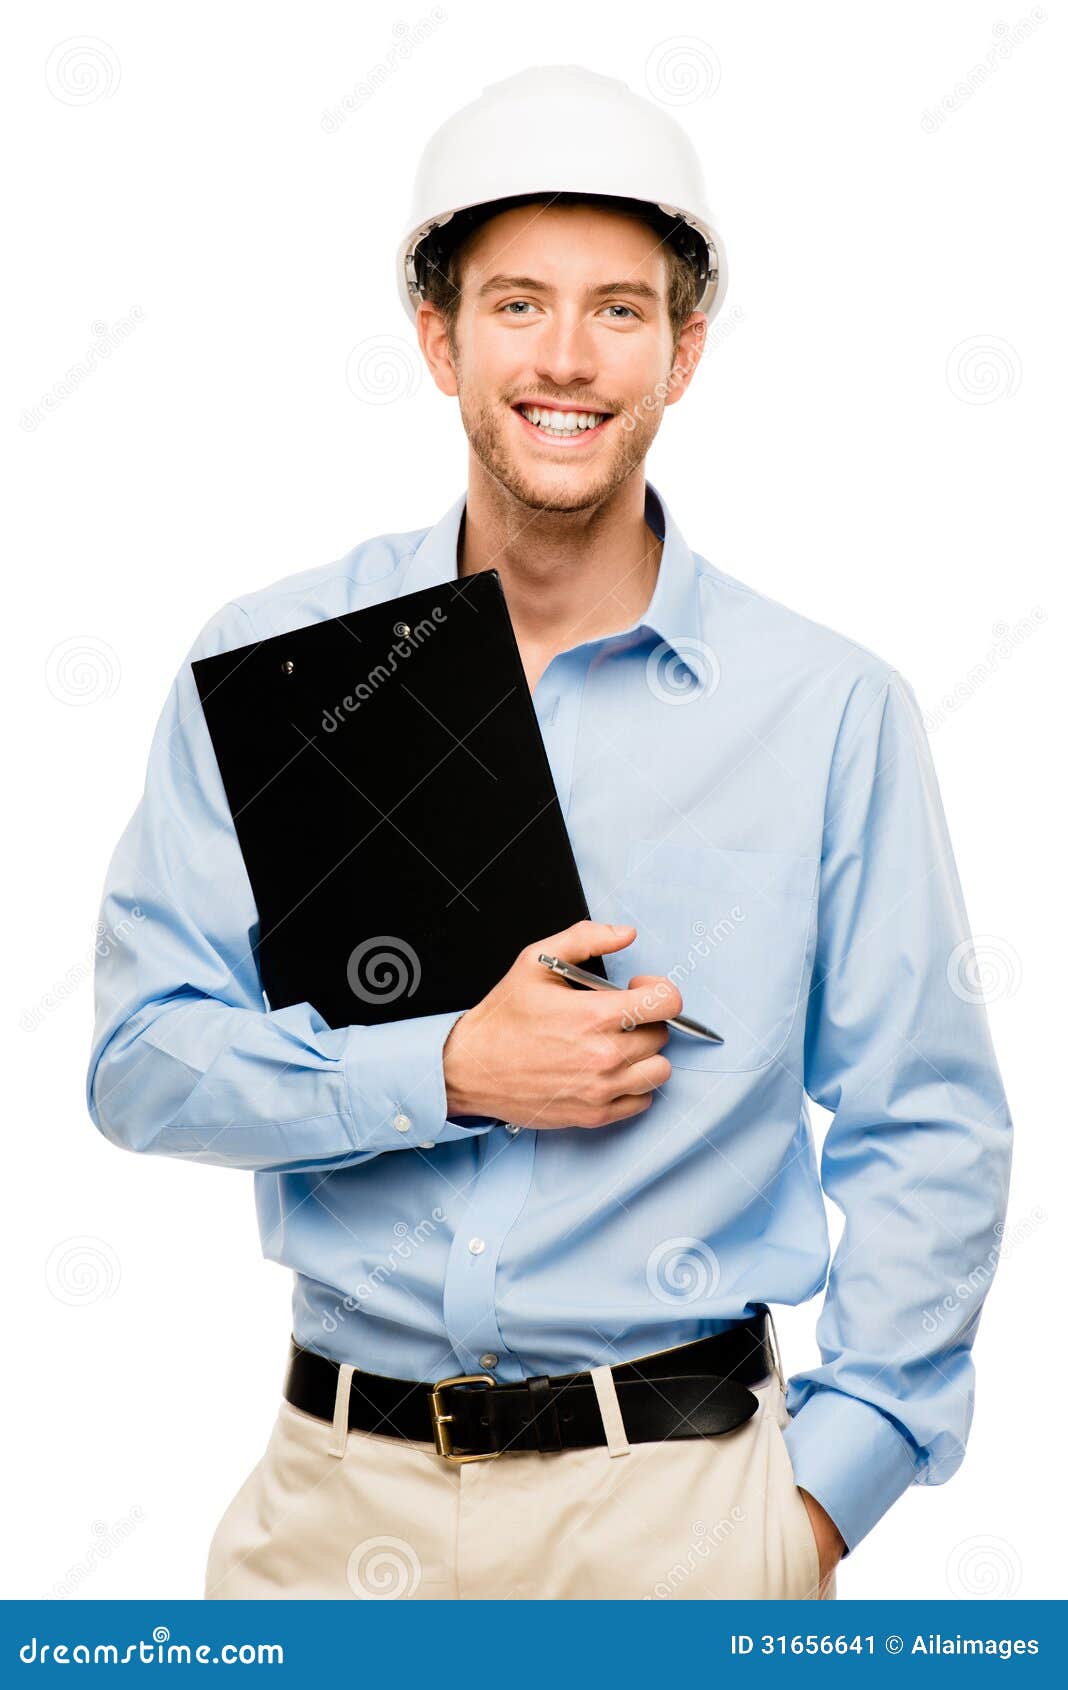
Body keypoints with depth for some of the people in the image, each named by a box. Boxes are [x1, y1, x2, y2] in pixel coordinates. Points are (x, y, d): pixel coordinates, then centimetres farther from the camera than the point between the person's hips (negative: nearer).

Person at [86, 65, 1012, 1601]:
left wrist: (825, 1492, -6)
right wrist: (454, 1072, -15)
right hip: (341, 1482, 1)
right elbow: (143, 1057, -2)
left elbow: (930, 1136, 0)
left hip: (681, 1489, -1)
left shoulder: (830, 710, -3)